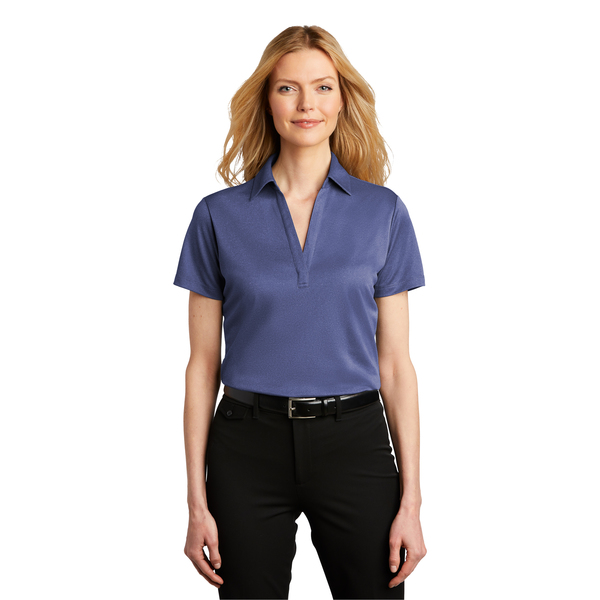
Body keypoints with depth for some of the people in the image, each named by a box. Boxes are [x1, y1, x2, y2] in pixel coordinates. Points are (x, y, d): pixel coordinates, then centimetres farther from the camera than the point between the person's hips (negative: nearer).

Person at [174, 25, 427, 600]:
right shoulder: (219, 215, 1)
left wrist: (411, 499, -2)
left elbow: (395, 364, 2)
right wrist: (197, 500, -1)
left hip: (354, 443, 1)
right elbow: (203, 363, 2)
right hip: (249, 445, 0)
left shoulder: (384, 212, 2)